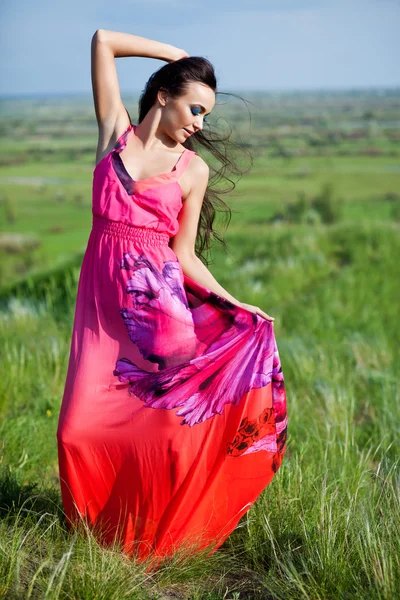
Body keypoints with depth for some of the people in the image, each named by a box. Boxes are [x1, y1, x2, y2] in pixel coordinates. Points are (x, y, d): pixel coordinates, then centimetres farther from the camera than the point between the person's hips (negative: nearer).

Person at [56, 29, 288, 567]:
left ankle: (158, 534, 20)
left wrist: (232, 303, -5)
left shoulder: (194, 169, 6)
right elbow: (102, 41, 9)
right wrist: (172, 53, 14)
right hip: (104, 300, 1)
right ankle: (93, 526, 24)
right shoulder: (117, 131, 7)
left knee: (167, 424, -3)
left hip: (160, 302, -1)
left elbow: (184, 253, 5)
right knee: (82, 427, -1)